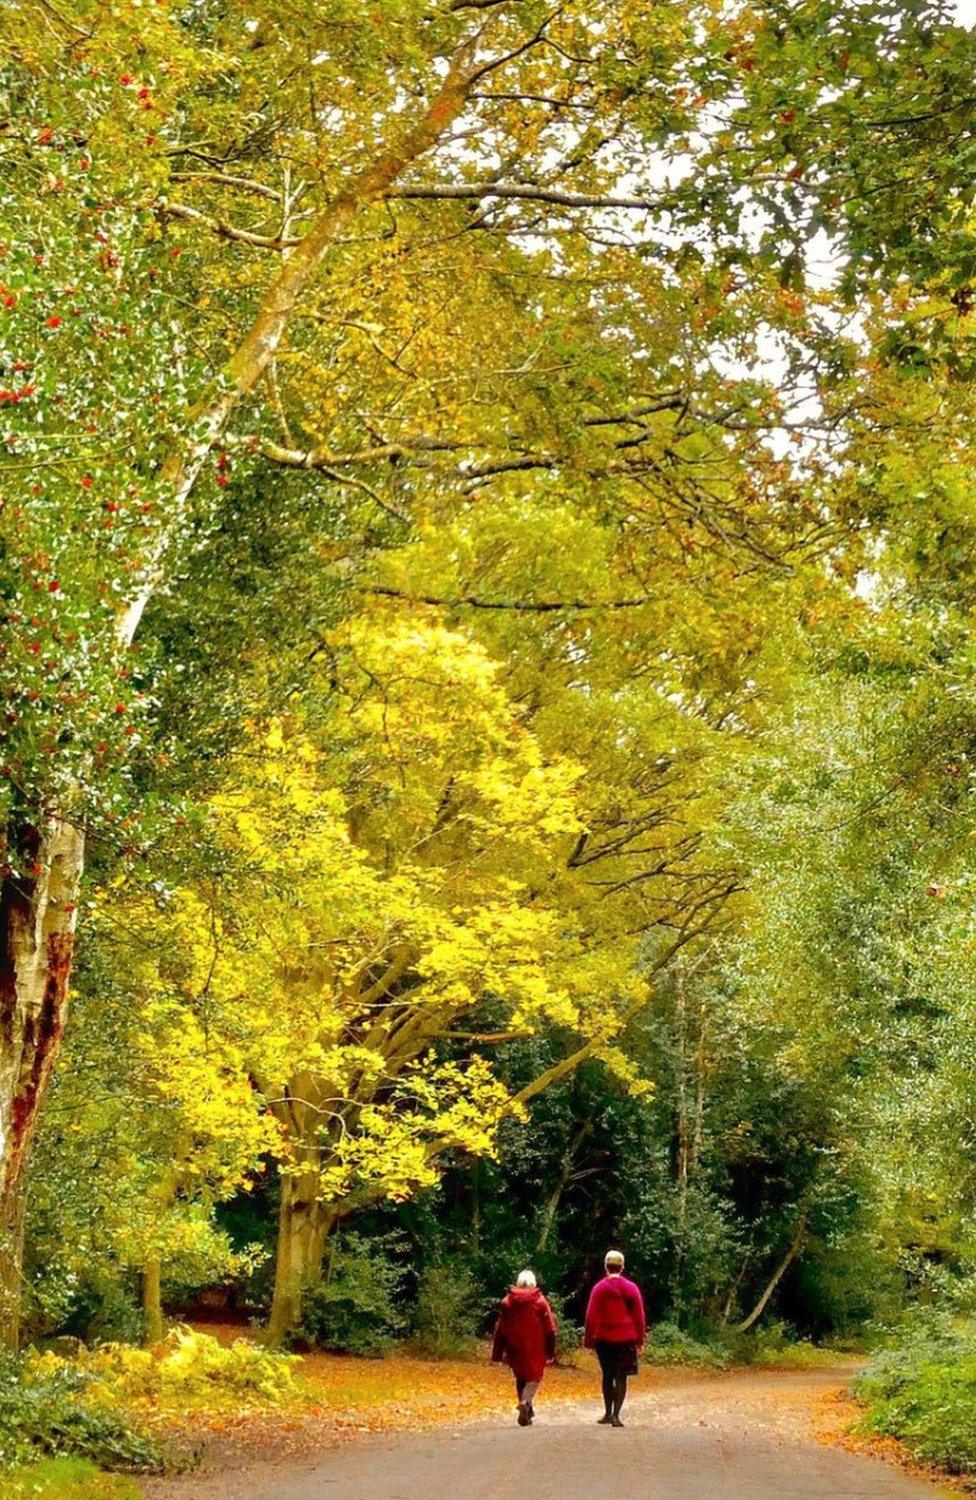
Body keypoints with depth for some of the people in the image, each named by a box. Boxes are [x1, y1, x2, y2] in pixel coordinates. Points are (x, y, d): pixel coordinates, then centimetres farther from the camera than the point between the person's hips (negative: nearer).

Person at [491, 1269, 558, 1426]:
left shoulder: (507, 1302, 1)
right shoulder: (540, 1302, -4)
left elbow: (500, 1330, 2)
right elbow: (550, 1329, -4)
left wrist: (497, 1355, 6)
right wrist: (550, 1352, 1)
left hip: (515, 1349, 2)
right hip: (535, 1349, -2)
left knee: (520, 1378, 17)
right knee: (535, 1377, 7)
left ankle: (527, 1411, 15)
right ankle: (526, 1402, -19)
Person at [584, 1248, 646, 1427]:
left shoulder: (599, 1289, -3)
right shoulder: (631, 1288, 0)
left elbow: (591, 1317, -3)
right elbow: (639, 1317, 3)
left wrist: (588, 1339, 4)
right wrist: (640, 1340, 9)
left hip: (604, 1339, 0)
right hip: (626, 1339, 0)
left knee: (607, 1375, 15)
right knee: (621, 1377, 1)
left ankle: (608, 1413, 19)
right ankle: (616, 1415, -9)